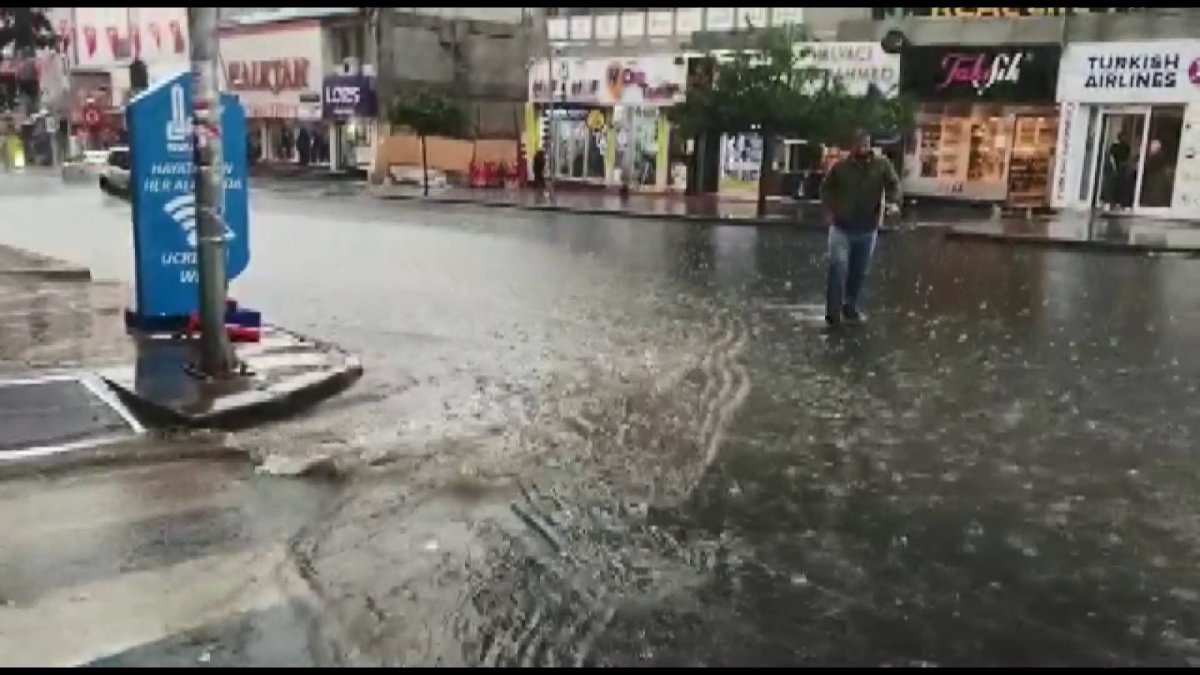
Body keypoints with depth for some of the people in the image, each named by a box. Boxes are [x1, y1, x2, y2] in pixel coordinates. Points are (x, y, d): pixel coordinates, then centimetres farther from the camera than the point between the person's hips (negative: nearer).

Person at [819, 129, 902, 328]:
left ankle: (851, 307, 30)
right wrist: (828, 209, -6)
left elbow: (894, 183, -9)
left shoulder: (882, 165, -1)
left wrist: (894, 202, -29)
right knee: (839, 269, -12)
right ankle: (833, 312, -6)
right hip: (841, 228, -2)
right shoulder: (840, 167, -3)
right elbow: (826, 188, 8)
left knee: (859, 272, 13)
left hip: (868, 230, 3)